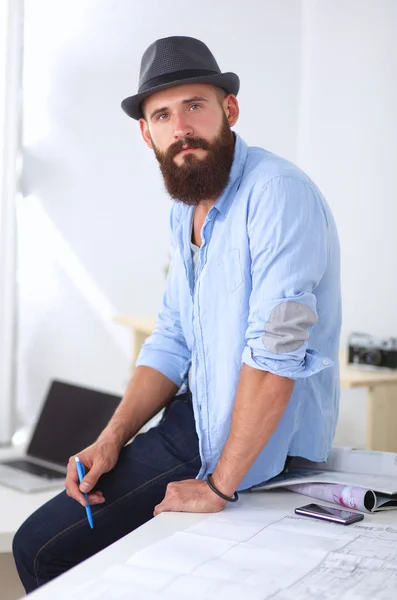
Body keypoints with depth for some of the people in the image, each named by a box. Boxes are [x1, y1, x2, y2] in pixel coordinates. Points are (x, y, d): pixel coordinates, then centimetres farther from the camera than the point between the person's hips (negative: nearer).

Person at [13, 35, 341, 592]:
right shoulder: (186, 212, 10)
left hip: (264, 445, -8)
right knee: (35, 543, 9)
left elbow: (276, 350, -27)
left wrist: (220, 486, -22)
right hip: (196, 419, 9)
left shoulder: (278, 193, -21)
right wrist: (111, 440, 0)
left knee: (54, 551, -9)